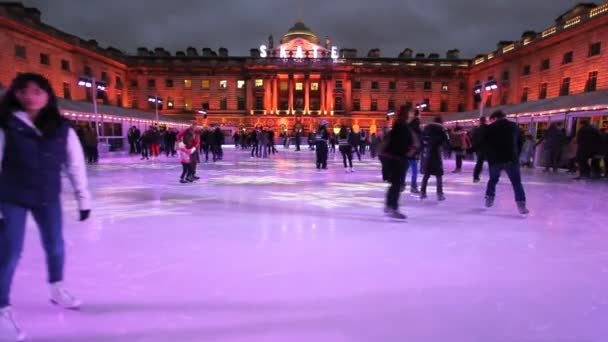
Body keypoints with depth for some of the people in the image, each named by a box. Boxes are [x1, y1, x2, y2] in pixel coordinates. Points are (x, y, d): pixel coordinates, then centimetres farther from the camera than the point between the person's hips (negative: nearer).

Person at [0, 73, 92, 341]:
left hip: (48, 198, 3)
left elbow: (76, 164, 0)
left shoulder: (62, 128, -6)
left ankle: (57, 290, 40)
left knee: (55, 246, 15)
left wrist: (83, 197, 1)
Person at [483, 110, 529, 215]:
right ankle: (521, 205, -5)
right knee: (517, 182, 3)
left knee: (493, 180, 19)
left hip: (495, 159, 0)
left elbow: (484, 143, 2)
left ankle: (489, 199, 21)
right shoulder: (514, 126, 11)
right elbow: (520, 143, 15)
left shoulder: (490, 128, 0)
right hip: (511, 159, 1)